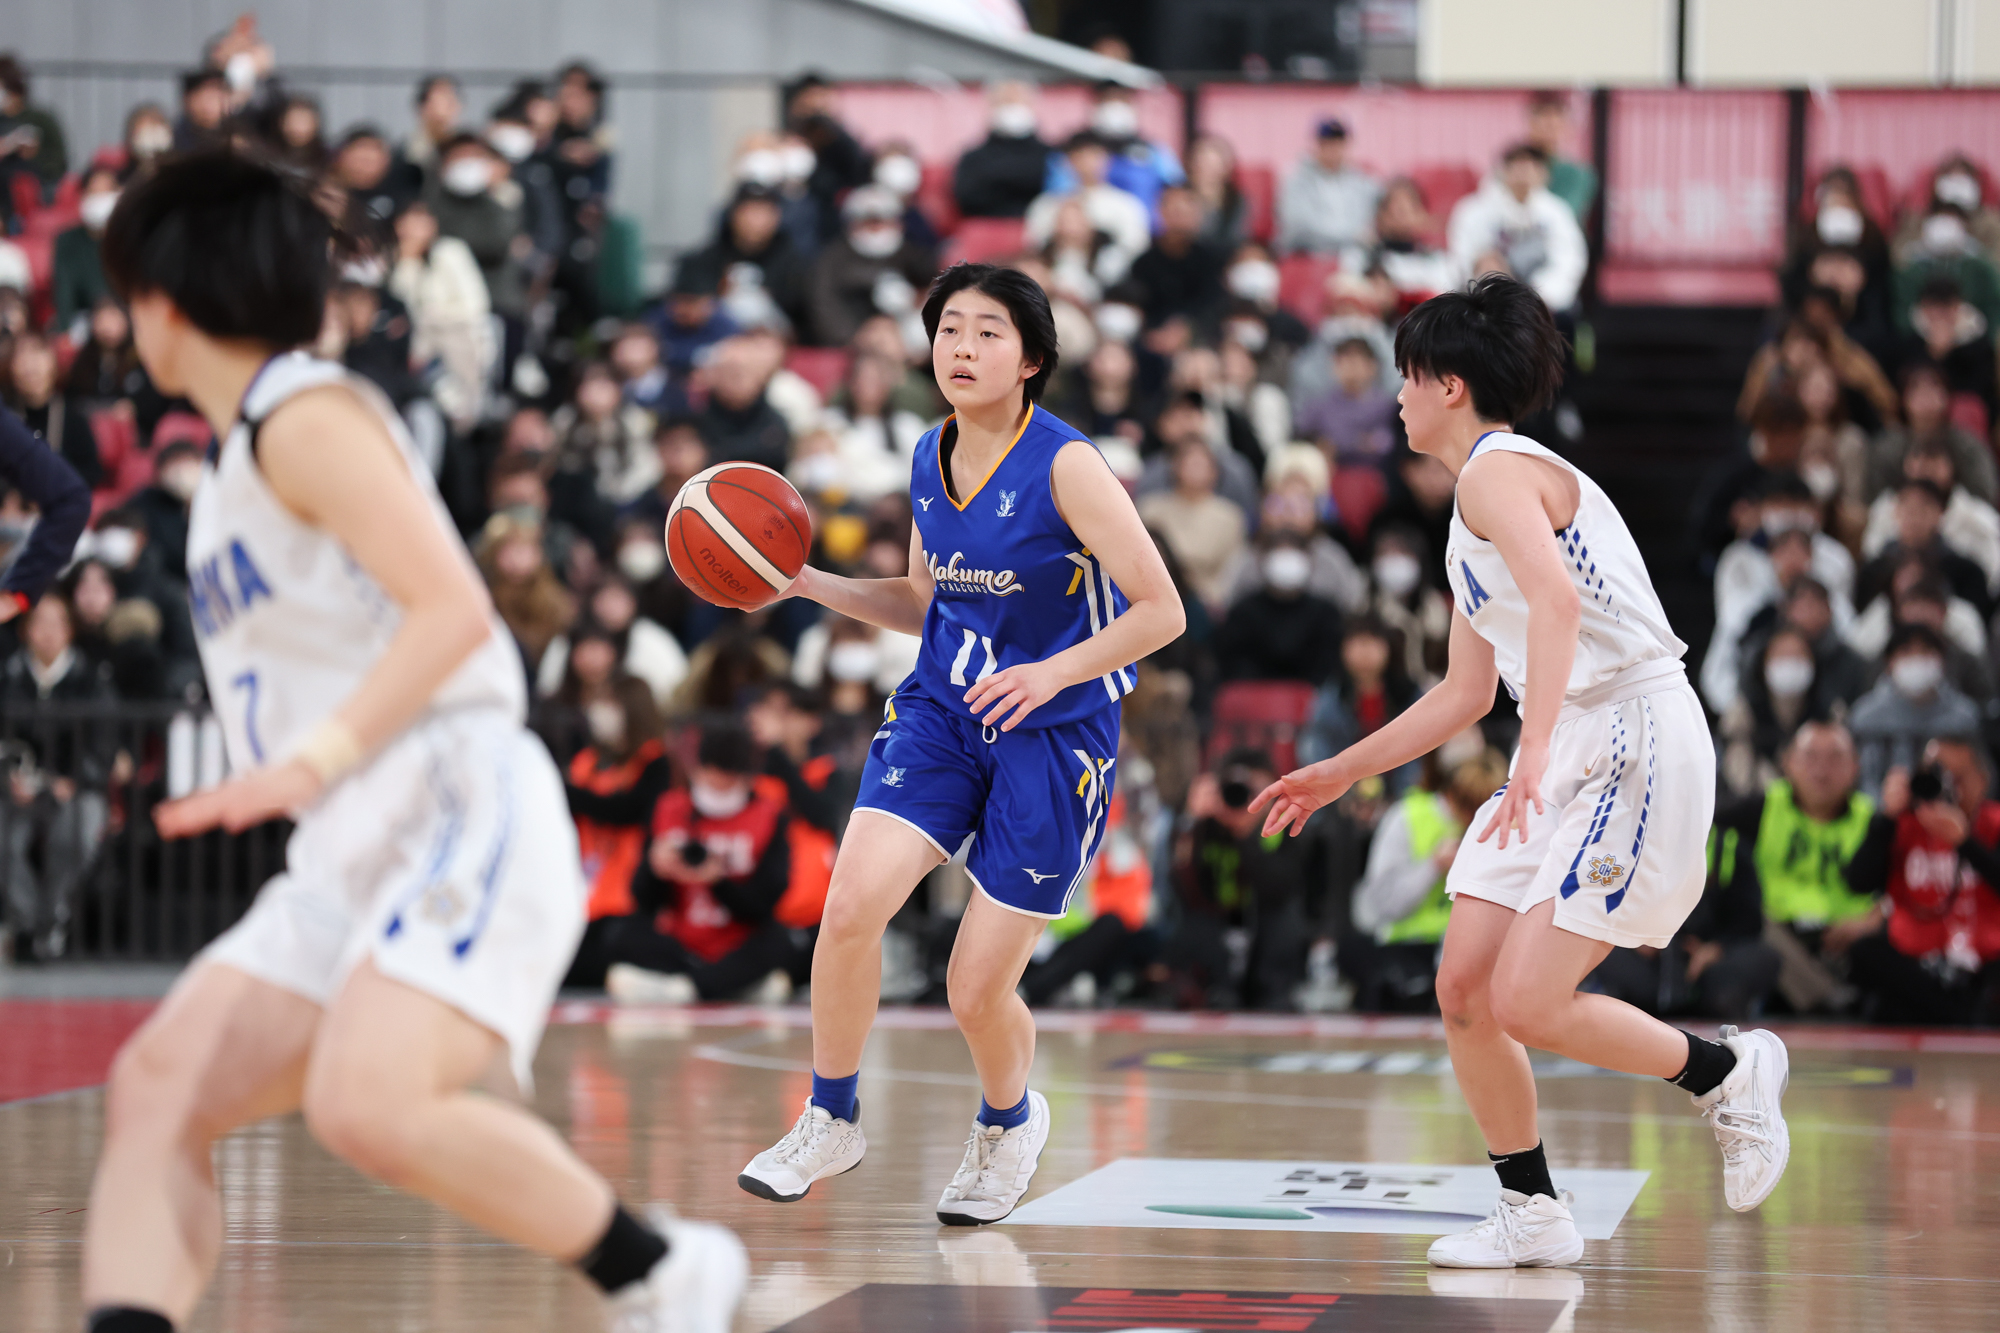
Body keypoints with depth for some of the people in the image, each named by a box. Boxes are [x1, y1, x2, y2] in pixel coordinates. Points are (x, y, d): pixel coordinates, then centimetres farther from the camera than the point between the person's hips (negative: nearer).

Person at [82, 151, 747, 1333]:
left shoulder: (302, 415, -6)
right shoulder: (244, 449, 23)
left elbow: (454, 611, -17)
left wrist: (312, 759, -25)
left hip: (461, 814, -10)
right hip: (354, 858, 10)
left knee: (367, 1105, -28)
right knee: (157, 1088, -5)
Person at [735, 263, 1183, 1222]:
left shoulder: (1065, 467, -15)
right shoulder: (929, 460, 4)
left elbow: (1161, 612, -15)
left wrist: (1051, 673, -27)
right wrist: (813, 584, 5)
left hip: (1054, 736, -4)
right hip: (942, 712, 5)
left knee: (978, 990, -2)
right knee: (851, 903, -20)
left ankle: (1008, 1122, 32)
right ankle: (831, 1121, -1)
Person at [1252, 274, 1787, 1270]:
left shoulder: (1499, 469, -10)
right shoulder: (1472, 510, 20)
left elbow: (1557, 598, -29)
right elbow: (1463, 693, 27)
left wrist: (1534, 753, -37)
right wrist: (1339, 774, 29)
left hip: (1636, 740, -10)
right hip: (1562, 754, 10)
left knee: (1526, 1003, -14)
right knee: (1464, 988, 3)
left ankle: (1726, 1072, 7)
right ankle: (1533, 1216, 12)